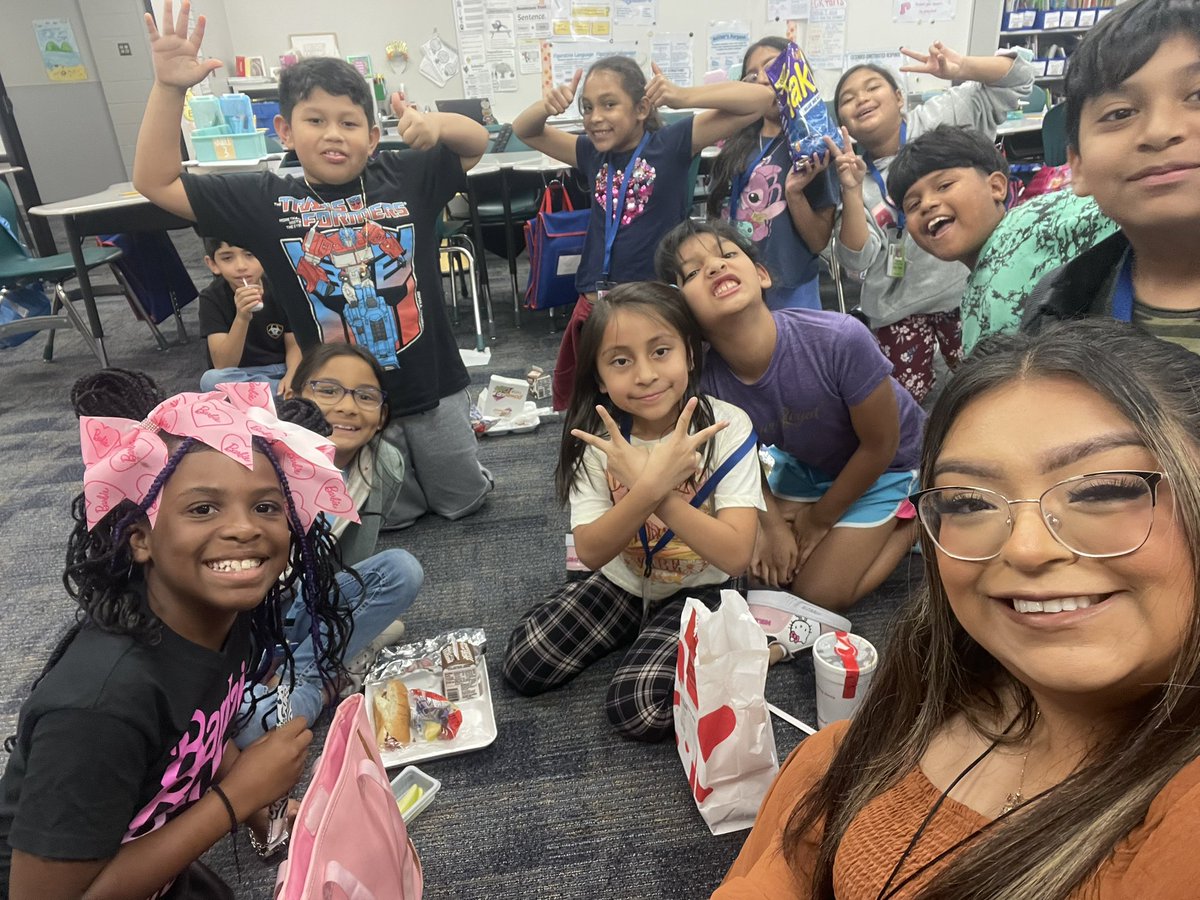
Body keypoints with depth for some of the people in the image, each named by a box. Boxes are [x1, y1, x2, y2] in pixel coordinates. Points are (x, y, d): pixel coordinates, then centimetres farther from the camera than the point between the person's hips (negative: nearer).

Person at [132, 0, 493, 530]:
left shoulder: (405, 179, -4)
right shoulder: (266, 202, -4)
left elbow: (477, 142, 2)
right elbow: (156, 183, -4)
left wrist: (434, 124, -20)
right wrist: (169, 87, -16)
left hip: (432, 386, 1)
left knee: (463, 498, 21)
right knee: (389, 515, 18)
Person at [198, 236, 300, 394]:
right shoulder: (212, 298, -12)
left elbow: (294, 344, -5)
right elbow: (223, 366, -20)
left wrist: (292, 376, -27)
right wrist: (241, 318, -35)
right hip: (243, 376, 1)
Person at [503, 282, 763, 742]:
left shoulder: (726, 427, -23)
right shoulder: (597, 437, -15)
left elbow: (736, 555, -29)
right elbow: (590, 552, -22)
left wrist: (652, 484, -38)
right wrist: (649, 487, -39)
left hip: (699, 588, -3)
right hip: (622, 581, 4)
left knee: (638, 707, -22)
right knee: (524, 664, -6)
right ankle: (640, 630, 14)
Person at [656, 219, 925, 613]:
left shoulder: (840, 340, -39)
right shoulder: (707, 381, -27)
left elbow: (880, 445, -22)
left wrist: (819, 519, -11)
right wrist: (773, 526, -8)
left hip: (886, 463, -3)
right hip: (804, 461, 4)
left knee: (817, 593, -5)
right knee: (764, 569, 4)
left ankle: (912, 519, 15)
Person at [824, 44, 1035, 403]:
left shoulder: (939, 119, -6)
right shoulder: (855, 174, -5)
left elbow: (1017, 79, -8)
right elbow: (858, 260, -15)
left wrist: (962, 68, -27)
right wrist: (852, 190, -27)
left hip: (964, 288, 0)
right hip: (900, 307, 0)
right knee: (910, 397, 11)